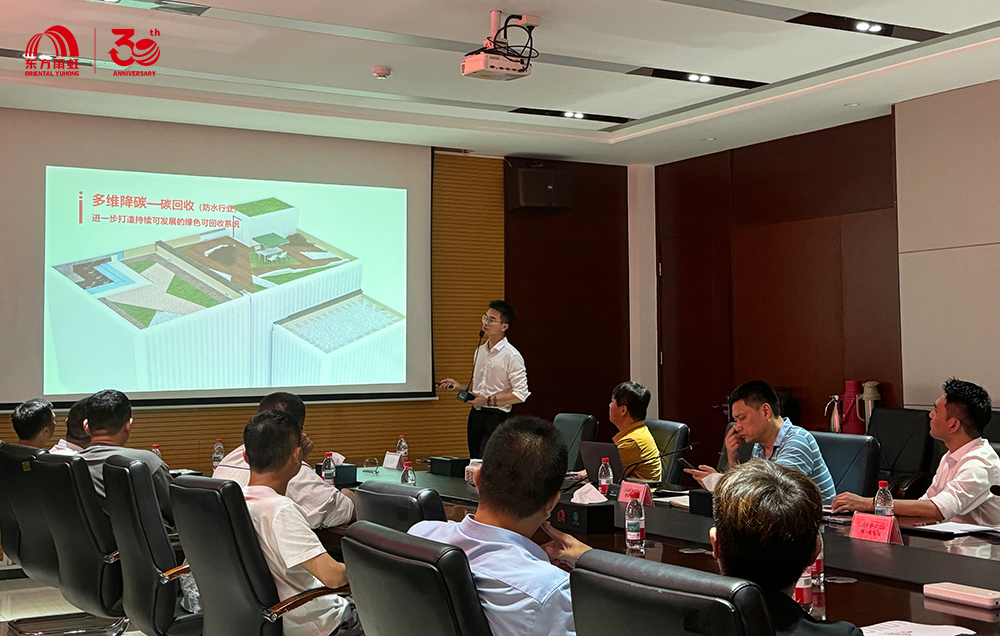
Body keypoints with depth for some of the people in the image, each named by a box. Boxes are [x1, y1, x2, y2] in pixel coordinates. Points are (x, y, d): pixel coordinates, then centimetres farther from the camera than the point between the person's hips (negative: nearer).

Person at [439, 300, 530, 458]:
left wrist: (488, 401, -16)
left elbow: (520, 394, -15)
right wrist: (460, 386, 7)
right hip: (476, 415, 8)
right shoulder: (480, 351, 13)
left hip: (496, 417, -8)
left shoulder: (512, 356, -10)